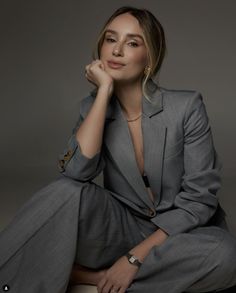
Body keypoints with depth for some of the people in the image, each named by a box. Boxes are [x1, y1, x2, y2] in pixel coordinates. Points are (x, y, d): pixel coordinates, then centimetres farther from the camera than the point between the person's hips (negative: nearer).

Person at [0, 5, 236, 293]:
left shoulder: (186, 107, -14)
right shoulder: (95, 107, -3)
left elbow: (200, 197, -15)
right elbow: (75, 172, -21)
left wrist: (136, 257, -21)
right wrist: (104, 91, -22)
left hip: (180, 233, -1)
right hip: (125, 227, 1)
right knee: (67, 191, -28)